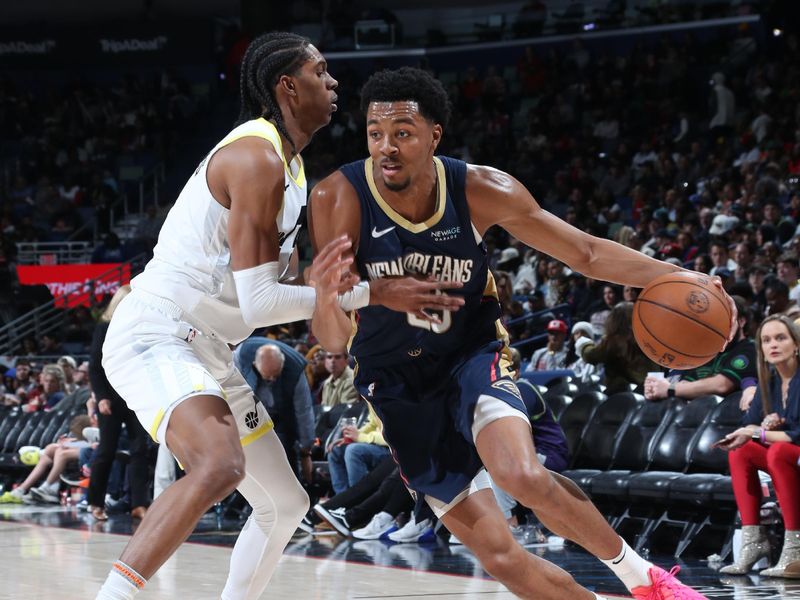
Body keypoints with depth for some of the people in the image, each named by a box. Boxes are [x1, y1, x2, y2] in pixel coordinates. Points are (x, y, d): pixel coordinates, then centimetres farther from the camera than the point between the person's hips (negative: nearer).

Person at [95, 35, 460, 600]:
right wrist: (375, 293, -17)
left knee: (285, 503, 14)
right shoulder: (257, 156, -17)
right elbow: (258, 302, -21)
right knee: (221, 464, -36)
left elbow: (270, 285, 17)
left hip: (206, 350, 11)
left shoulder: (290, 164, 15)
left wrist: (317, 280, -5)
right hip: (153, 336, -11)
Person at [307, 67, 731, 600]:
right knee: (500, 556, -6)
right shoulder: (339, 200, -21)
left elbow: (587, 253, -4)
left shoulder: (481, 191, -16)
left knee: (525, 476, -30)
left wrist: (676, 278, -18)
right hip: (398, 385, 0)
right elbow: (333, 342, -20)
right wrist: (327, 299, -43)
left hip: (473, 358, 0)